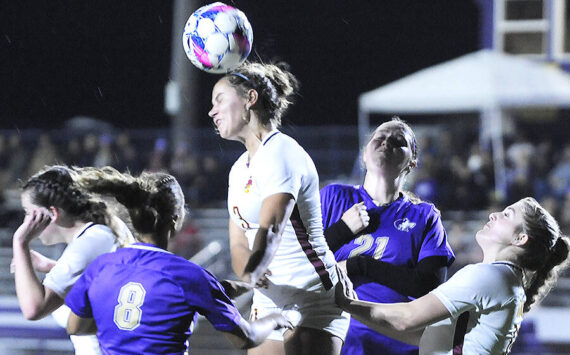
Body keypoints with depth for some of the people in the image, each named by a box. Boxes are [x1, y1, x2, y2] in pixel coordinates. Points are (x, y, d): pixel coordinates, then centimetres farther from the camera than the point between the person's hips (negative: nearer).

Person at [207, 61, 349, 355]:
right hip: (268, 304, 9)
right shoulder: (239, 168, 16)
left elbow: (271, 228, -27)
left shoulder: (280, 152, -12)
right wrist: (249, 274, -16)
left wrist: (248, 275, -43)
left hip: (311, 300, -9)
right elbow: (239, 243, 7)